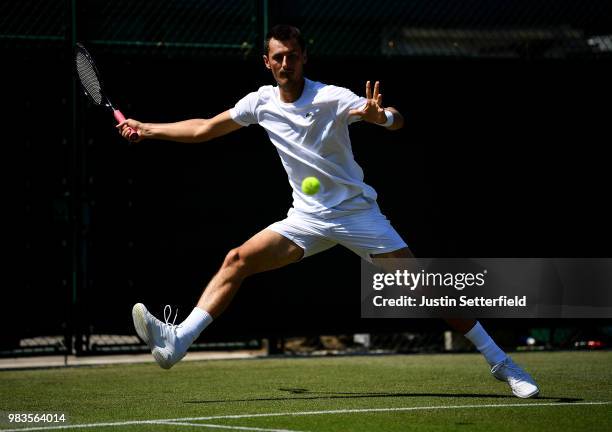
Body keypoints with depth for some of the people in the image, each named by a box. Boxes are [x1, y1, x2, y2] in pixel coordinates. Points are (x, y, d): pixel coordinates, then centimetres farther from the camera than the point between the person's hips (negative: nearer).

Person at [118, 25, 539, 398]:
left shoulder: (332, 99, -14)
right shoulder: (261, 103, 1)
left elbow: (398, 121, -24)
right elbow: (204, 129, 15)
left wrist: (380, 116, -47)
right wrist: (146, 128, 15)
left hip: (358, 213, -4)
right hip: (308, 219, 4)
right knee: (237, 261, -14)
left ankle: (500, 362, -3)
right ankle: (176, 343, -21)